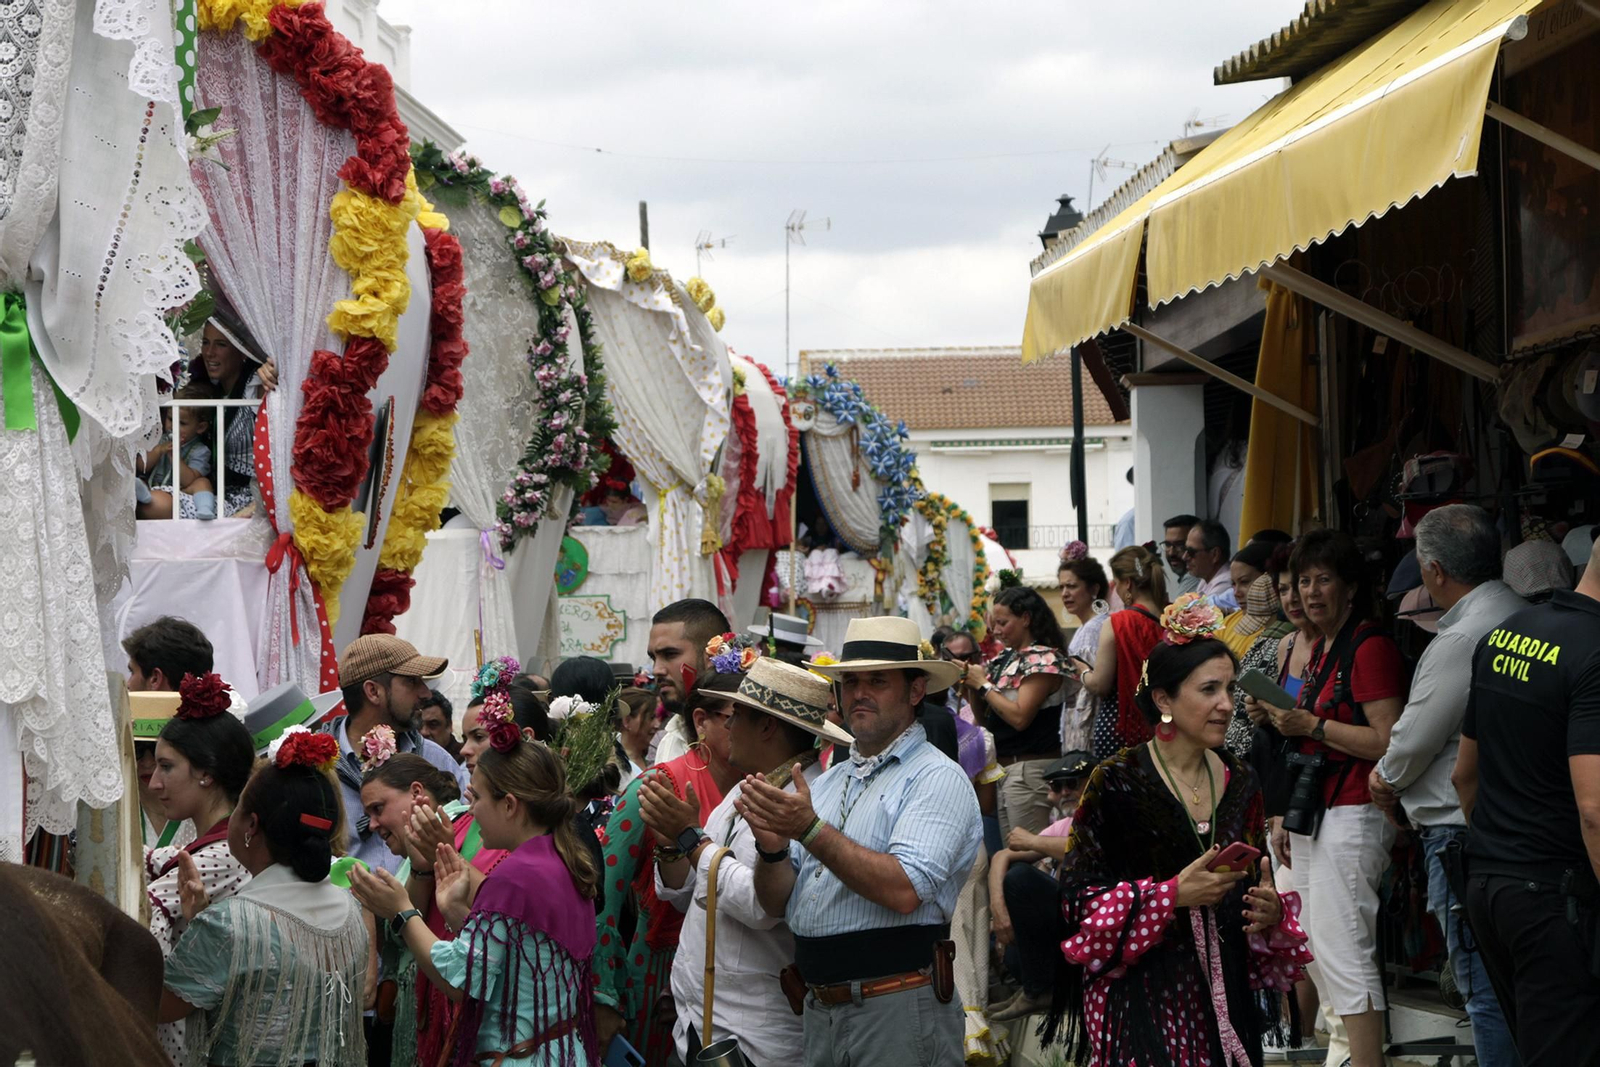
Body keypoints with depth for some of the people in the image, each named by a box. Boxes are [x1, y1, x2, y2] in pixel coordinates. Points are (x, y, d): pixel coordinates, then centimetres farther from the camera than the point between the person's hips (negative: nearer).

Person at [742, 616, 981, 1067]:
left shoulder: (938, 779, -6)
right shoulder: (829, 781, 16)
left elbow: (905, 891, -21)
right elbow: (778, 903, 11)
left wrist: (810, 830, -20)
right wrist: (772, 847, -10)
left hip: (897, 1012, -6)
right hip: (820, 1010, 6)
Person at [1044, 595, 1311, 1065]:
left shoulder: (1239, 783, 10)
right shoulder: (1117, 782, -7)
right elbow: (1079, 899, -10)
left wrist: (1271, 911, -2)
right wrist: (1172, 895, -18)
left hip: (1223, 994, 5)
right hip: (1140, 996, -5)